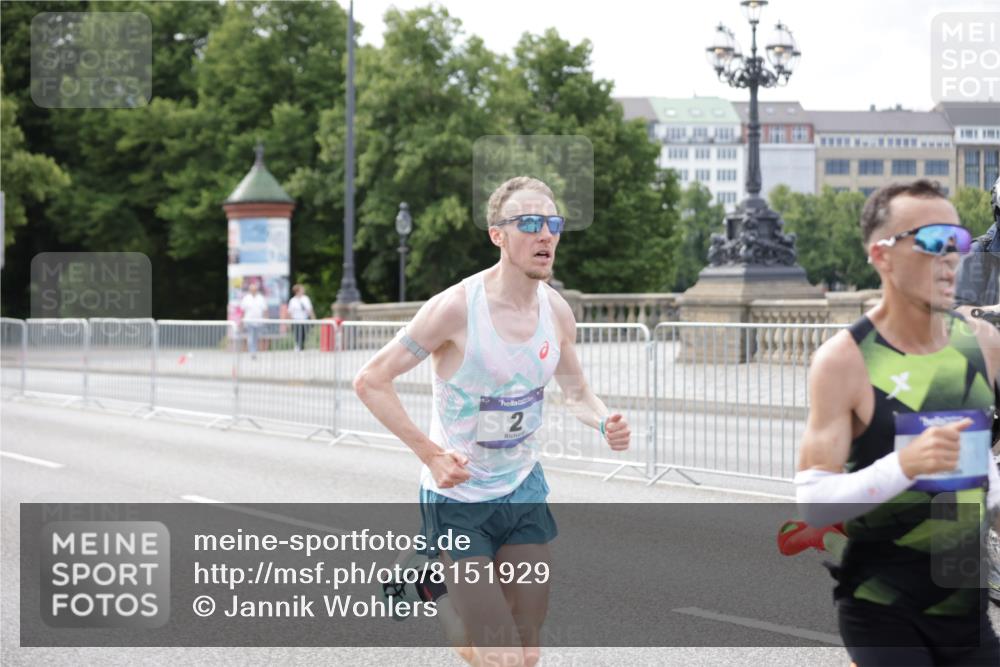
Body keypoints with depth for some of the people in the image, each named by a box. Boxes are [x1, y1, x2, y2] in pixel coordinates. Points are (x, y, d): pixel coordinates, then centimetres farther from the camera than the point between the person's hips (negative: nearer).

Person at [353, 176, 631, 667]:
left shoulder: (557, 311, -3)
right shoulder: (456, 308, -21)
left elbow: (577, 393, 14)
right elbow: (370, 381, -16)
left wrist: (604, 422, -10)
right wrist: (431, 454, -23)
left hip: (523, 490, 6)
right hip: (457, 498, -5)